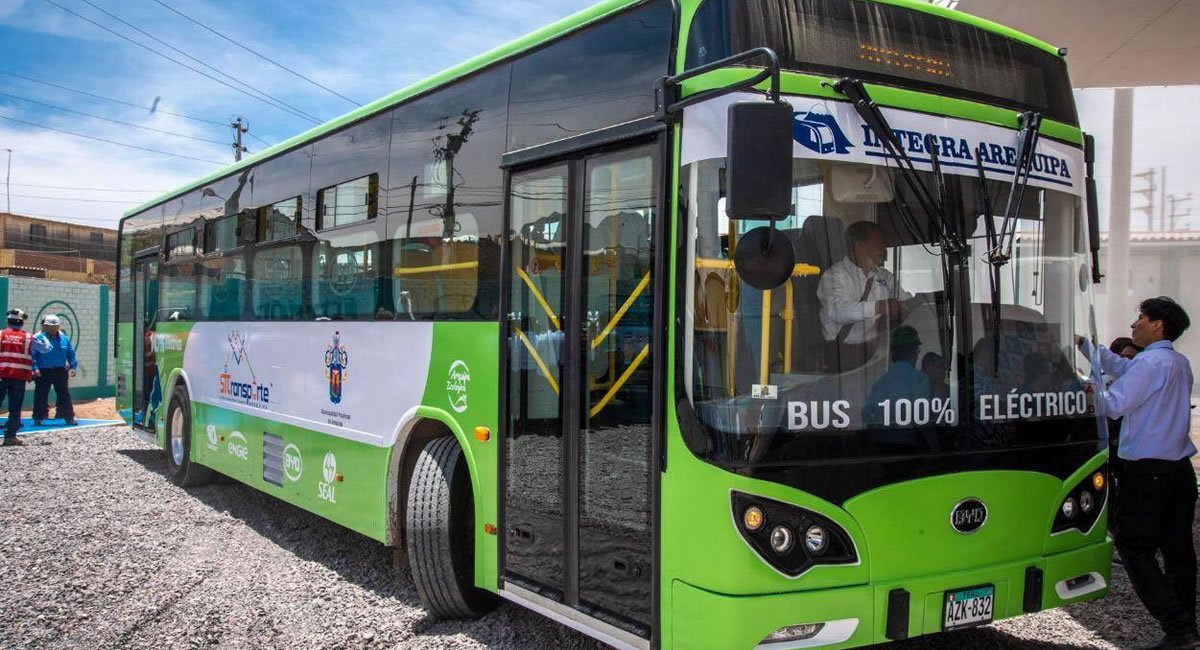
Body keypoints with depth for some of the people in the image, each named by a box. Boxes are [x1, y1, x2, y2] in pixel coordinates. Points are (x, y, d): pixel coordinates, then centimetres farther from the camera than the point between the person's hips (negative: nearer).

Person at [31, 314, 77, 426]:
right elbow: (33, 354, -8)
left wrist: (73, 367, 3)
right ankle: (38, 418, 12)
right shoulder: (38, 338, -5)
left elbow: (71, 354, 11)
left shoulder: (64, 339, 7)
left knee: (64, 395, 7)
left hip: (60, 371, 3)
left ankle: (69, 417, 14)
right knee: (41, 395, 3)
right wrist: (35, 368, -18)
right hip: (43, 372, -3)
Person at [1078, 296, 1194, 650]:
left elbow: (1114, 405, -18)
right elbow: (1122, 367, 18)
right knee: (1178, 547, 12)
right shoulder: (1181, 363, 14)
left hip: (1148, 470, -9)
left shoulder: (1150, 362, -15)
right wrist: (1084, 344, 21)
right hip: (1181, 466, 9)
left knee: (1134, 547, -3)